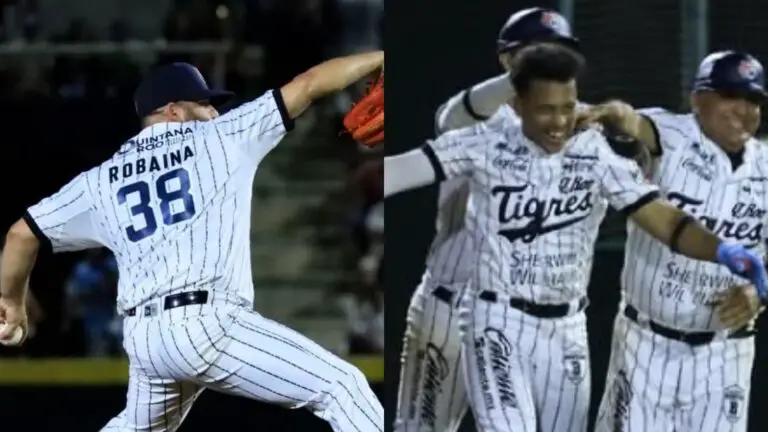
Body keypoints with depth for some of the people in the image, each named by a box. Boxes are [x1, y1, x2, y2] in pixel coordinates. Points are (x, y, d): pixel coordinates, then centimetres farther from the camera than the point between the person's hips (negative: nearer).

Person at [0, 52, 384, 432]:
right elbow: (308, 85, 9)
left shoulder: (101, 181, 18)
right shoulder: (219, 138, 7)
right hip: (208, 322, -6)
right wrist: (378, 59, 19)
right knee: (339, 385, -7)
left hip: (141, 337, 6)